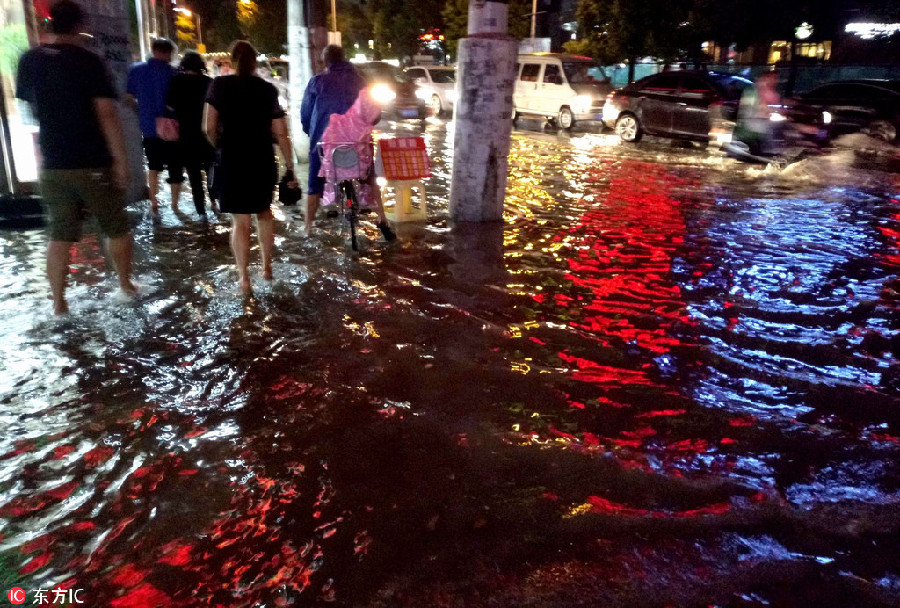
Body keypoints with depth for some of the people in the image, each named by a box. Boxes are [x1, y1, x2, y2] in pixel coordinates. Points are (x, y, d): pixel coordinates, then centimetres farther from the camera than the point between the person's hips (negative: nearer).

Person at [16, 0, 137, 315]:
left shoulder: (28, 61, 5)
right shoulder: (89, 61, -10)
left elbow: (32, 107, 18)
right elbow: (106, 114, -17)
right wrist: (120, 160, -15)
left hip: (53, 165, 4)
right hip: (95, 164, -4)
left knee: (59, 236, 9)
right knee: (116, 228, 14)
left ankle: (59, 304, 12)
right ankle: (126, 284, 26)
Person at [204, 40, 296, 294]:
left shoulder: (219, 85, -3)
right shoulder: (268, 90, 2)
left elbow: (210, 128, -6)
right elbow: (281, 134, -1)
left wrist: (219, 148, 14)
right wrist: (290, 168, 4)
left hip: (232, 161, -2)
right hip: (263, 161, 2)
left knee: (240, 220, 4)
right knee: (264, 211, 21)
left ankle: (244, 278, 5)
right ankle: (267, 267, 25)